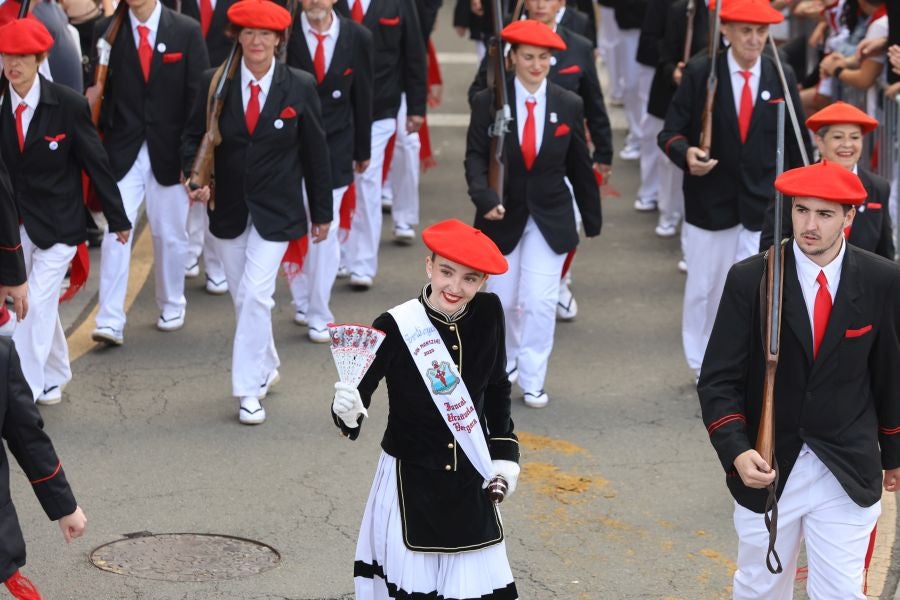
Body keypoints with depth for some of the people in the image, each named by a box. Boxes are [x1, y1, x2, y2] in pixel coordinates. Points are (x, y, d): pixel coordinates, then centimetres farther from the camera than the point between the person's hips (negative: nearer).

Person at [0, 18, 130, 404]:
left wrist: (117, 219, 2)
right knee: (41, 305, 15)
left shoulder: (68, 105, -13)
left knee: (37, 306, -8)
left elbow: (95, 162, -5)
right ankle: (53, 378, 34)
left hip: (57, 225, -3)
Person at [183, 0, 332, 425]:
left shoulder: (299, 87, -6)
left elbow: (315, 152, 1)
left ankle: (250, 389, -5)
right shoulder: (214, 83, -4)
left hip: (275, 211, -3)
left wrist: (322, 212, 5)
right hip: (228, 209, 3)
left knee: (256, 294, -13)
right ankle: (266, 368, 35)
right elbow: (195, 136, 5)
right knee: (242, 297, 13)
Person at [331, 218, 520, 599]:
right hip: (411, 480, -4)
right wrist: (348, 412, -40)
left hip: (470, 481, 4)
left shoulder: (488, 314, -4)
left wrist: (504, 452, 9)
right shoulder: (395, 327, -17)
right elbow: (360, 391, -18)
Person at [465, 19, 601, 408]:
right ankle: (507, 361, 39)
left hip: (550, 217, 0)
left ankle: (532, 381, 6)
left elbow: (580, 166, 3)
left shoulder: (569, 105, -4)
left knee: (540, 300, -8)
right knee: (502, 299, 13)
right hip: (503, 215, 0)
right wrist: (484, 197, -31)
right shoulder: (488, 102, -9)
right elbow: (475, 156, -12)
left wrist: (592, 218, 9)